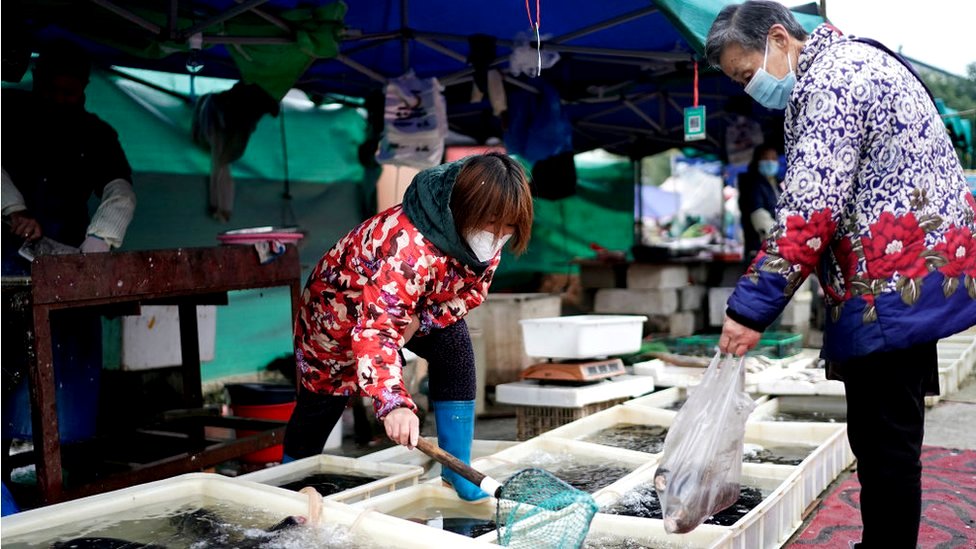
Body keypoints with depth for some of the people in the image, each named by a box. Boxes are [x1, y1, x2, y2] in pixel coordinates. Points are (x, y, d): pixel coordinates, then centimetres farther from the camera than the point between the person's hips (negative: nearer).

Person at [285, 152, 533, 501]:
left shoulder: (485, 237, -20)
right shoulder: (408, 249, -45)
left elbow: (470, 292, -7)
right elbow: (376, 330, -50)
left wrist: (421, 320, -26)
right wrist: (394, 403, -63)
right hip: (340, 311, -5)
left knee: (455, 346, -18)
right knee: (322, 401, 7)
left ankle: (457, 472, -7)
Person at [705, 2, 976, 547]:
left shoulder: (831, 77, -13)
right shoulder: (849, 63, 20)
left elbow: (811, 210, -22)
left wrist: (751, 308, -21)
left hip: (896, 281, -10)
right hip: (907, 277, 10)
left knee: (885, 441, -4)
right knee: (877, 436, 15)